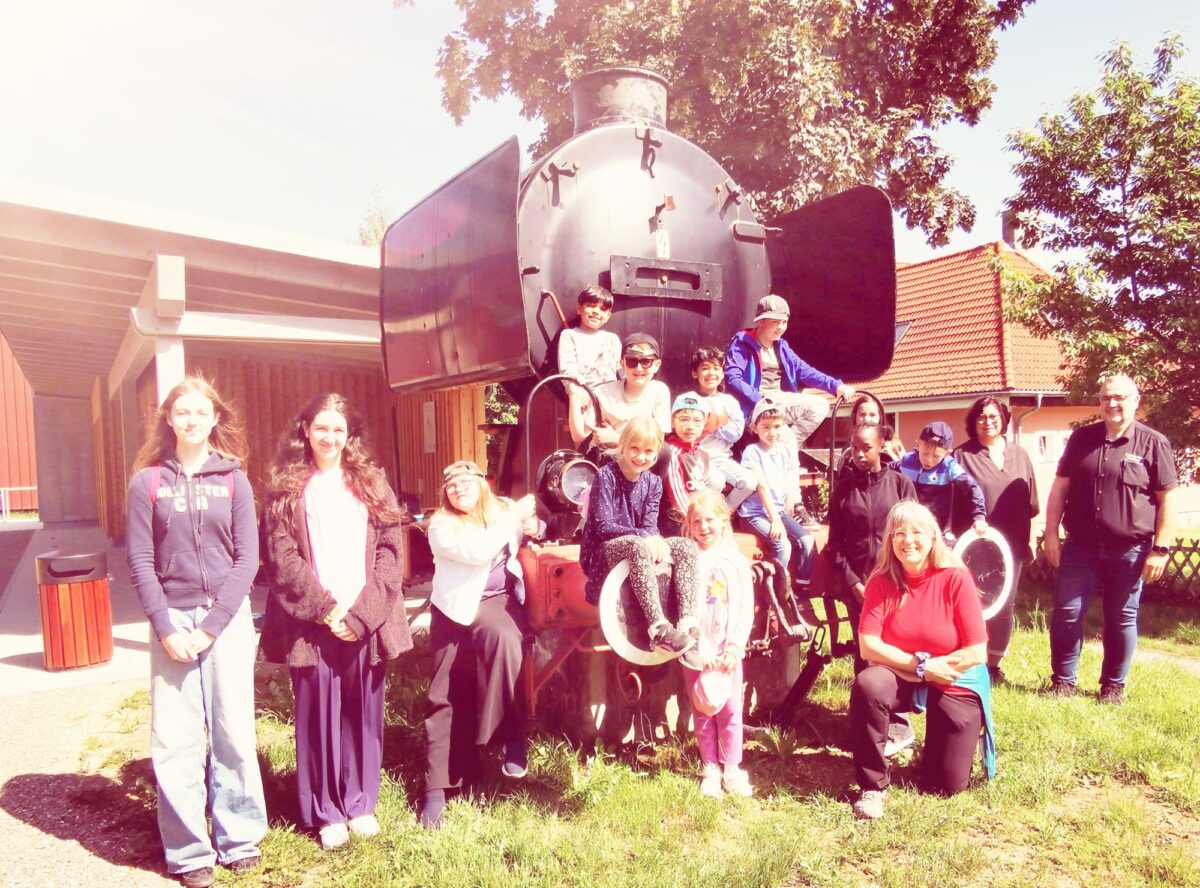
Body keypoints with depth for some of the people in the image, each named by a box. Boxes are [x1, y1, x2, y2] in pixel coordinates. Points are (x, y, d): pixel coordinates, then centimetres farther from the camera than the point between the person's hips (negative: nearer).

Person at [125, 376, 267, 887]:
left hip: (227, 618, 0)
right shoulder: (147, 482, 3)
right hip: (173, 619, 0)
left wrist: (212, 625, -10)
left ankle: (238, 839, 22)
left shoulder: (233, 480, 3)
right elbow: (140, 562, 0)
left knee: (233, 732, 6)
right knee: (175, 739, 3)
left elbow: (247, 558, -2)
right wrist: (166, 628, -9)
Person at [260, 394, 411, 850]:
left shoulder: (372, 483, 8)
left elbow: (391, 550, 1)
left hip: (365, 619, 2)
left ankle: (360, 803, 25)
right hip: (313, 621, -1)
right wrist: (326, 608, -12)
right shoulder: (286, 488, 3)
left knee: (364, 712, 9)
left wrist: (361, 609, -9)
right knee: (318, 714, 5)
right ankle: (325, 812, 20)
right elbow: (283, 558, -4)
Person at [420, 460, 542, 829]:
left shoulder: (502, 509, 8)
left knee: (502, 636, -34)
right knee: (444, 696, -1)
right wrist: (515, 517, -15)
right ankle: (436, 789, 11)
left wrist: (534, 527, 1)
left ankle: (512, 736, -18)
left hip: (500, 601, 1)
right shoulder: (441, 526, -3)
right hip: (458, 608, -1)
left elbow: (533, 529, 25)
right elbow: (479, 551, -19)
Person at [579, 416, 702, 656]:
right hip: (605, 551, -6)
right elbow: (603, 526, -18)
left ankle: (688, 622, -33)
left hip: (639, 546, 6)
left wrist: (655, 541, -25)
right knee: (638, 547, -39)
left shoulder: (653, 482, 6)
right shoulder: (606, 475, -11)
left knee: (687, 547, -18)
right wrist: (643, 536, -30)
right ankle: (659, 628, -46)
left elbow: (650, 526, 0)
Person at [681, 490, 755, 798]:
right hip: (696, 652, -1)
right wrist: (699, 651, -12)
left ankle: (732, 769, 18)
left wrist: (734, 648, -8)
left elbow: (746, 610, 0)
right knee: (703, 712, 8)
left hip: (728, 651, 1)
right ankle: (710, 769, 20)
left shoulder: (735, 560, 0)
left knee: (731, 711, 4)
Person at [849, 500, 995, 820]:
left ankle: (941, 739, 36)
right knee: (866, 685, -34)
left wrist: (926, 665, -16)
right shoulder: (882, 582, -12)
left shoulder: (956, 578, -17)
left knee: (948, 786, 1)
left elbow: (976, 652, -16)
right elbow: (868, 646, -17)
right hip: (900, 679, 1)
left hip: (955, 685, -1)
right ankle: (873, 786, -16)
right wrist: (921, 665, -23)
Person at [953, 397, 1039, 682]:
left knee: (1005, 605, 10)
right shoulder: (962, 456, -3)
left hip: (1011, 544, 4)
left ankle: (995, 662, 24)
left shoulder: (1019, 454, 11)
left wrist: (1028, 540, 11)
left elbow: (1030, 502, 14)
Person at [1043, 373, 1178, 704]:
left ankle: (1114, 685, 26)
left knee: (1122, 619, 10)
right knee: (1066, 614, 3)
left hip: (1130, 550, -2)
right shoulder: (1081, 438, 6)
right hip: (1080, 548, 2)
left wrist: (1160, 548, -7)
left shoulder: (1153, 443, -3)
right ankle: (1063, 680, 18)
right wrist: (1051, 533, 3)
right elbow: (1060, 486, 8)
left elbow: (1168, 499, -3)